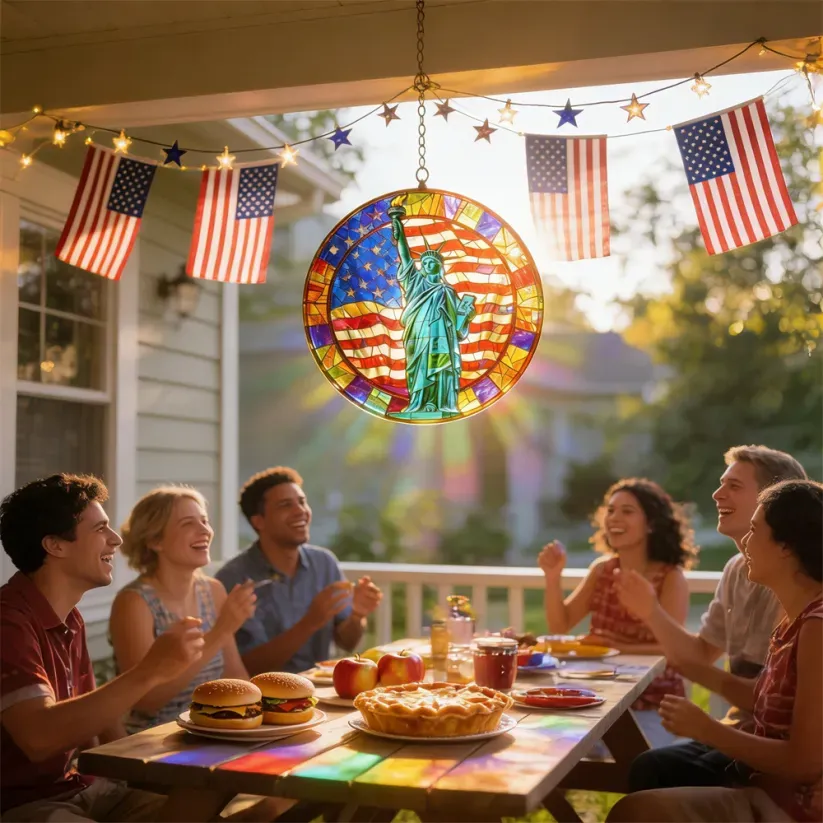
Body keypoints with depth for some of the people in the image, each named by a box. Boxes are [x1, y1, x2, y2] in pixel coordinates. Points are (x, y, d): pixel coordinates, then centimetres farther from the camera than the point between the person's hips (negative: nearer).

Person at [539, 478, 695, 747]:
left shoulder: (670, 577, -11)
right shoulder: (601, 570, 4)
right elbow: (560, 625, 3)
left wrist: (619, 648, -28)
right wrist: (553, 576, -11)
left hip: (651, 705, -4)